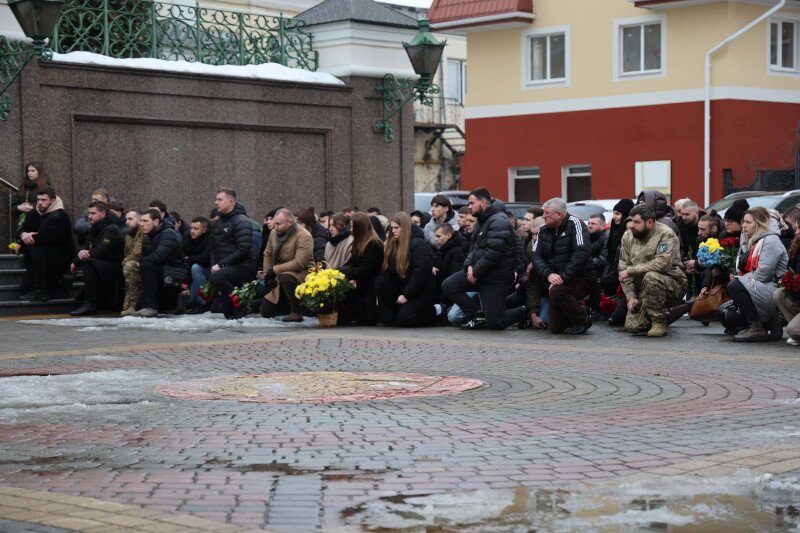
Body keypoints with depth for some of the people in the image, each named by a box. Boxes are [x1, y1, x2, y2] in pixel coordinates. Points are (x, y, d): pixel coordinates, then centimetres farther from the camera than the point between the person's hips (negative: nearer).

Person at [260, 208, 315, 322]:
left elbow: (299, 263, -29)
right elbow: (268, 255, 12)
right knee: (265, 312, 5)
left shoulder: (304, 236, -22)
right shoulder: (274, 233, 1)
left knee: (285, 278, -42)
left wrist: (275, 270, -26)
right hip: (279, 278, 7)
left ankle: (296, 313, -24)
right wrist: (267, 274, -1)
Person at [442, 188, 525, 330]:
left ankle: (524, 311, 19)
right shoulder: (481, 222, 14)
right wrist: (469, 266, -6)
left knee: (494, 323, -7)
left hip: (497, 277, -9)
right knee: (448, 286, -6)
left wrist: (476, 272, -17)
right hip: (478, 272, 9)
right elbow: (474, 249, 15)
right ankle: (478, 314, 1)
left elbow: (493, 253, -25)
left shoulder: (498, 222, -18)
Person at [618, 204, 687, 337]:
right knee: (632, 326, -12)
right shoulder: (628, 237, 4)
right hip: (642, 291, 6)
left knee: (651, 277, -37)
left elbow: (663, 263, -29)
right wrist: (631, 296, -9)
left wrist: (631, 270, -24)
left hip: (672, 285, -6)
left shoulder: (666, 234, -14)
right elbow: (623, 269, 1)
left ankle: (659, 323, -20)